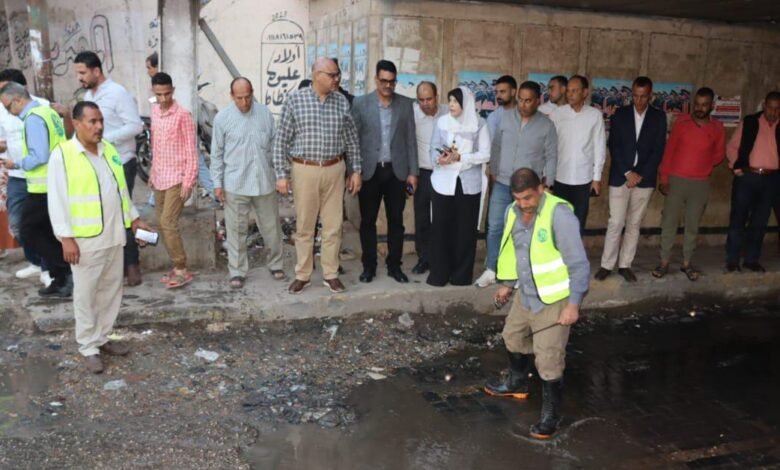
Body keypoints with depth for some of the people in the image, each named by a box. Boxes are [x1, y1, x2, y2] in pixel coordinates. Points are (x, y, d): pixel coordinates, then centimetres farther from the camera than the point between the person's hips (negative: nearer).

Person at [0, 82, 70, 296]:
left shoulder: (33, 119, -15)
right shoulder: (48, 112, 13)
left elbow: (39, 157, -21)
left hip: (43, 187, -9)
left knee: (29, 231, 2)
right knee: (48, 233, 15)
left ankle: (65, 273, -2)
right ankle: (63, 279, 16)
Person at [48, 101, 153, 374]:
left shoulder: (109, 150, 10)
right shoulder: (62, 155, -10)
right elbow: (57, 200, -12)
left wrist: (133, 218, 16)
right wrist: (66, 237, -16)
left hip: (114, 235, 6)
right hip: (85, 239, -6)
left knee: (111, 290, 14)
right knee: (86, 294, 4)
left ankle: (102, 338, 28)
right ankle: (88, 346, 16)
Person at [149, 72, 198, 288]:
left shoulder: (183, 115, -12)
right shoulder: (154, 111, 10)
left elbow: (191, 151, -13)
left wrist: (188, 181, -17)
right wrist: (152, 173, 17)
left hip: (177, 178, -7)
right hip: (159, 178, 8)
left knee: (168, 223, -12)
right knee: (162, 224, 9)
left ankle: (182, 270, -2)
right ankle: (177, 266, 18)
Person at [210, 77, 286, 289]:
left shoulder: (265, 113, 0)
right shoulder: (222, 118, -4)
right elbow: (217, 153, 1)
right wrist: (217, 182, -2)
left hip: (264, 181, 2)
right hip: (235, 184, -1)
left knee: (271, 227, 11)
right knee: (236, 230, 5)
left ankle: (276, 265, 28)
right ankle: (237, 271, 18)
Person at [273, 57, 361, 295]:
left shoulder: (342, 101, 3)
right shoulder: (295, 99, -5)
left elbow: (351, 139, 10)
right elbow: (281, 140, -3)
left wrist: (356, 170, 7)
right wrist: (281, 174, -8)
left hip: (334, 170, 2)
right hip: (305, 170, -2)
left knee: (333, 226, 6)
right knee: (304, 226, 7)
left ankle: (331, 274, 19)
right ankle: (303, 275, 20)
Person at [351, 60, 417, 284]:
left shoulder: (405, 104, 4)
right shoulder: (360, 103, -1)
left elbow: (411, 140, 5)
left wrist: (413, 172, 1)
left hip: (397, 171, 1)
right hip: (369, 171, -1)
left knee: (396, 221, 7)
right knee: (367, 221, 5)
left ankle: (394, 265, 19)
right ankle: (369, 266, 18)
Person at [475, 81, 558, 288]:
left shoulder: (546, 125, -4)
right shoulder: (506, 118, 1)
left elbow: (551, 157, -1)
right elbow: (496, 147, 7)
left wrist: (546, 184, -4)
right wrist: (494, 172, 3)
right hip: (502, 184, 2)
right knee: (495, 227, 3)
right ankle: (491, 269, 17)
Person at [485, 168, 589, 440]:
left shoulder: (559, 214, -25)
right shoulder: (513, 212, -2)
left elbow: (579, 264, -22)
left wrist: (574, 304, -23)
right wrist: (508, 284, 21)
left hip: (553, 301, -8)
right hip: (525, 295, 8)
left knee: (549, 363, -2)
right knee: (513, 338, 27)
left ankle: (551, 415, 19)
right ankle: (517, 384, 52)